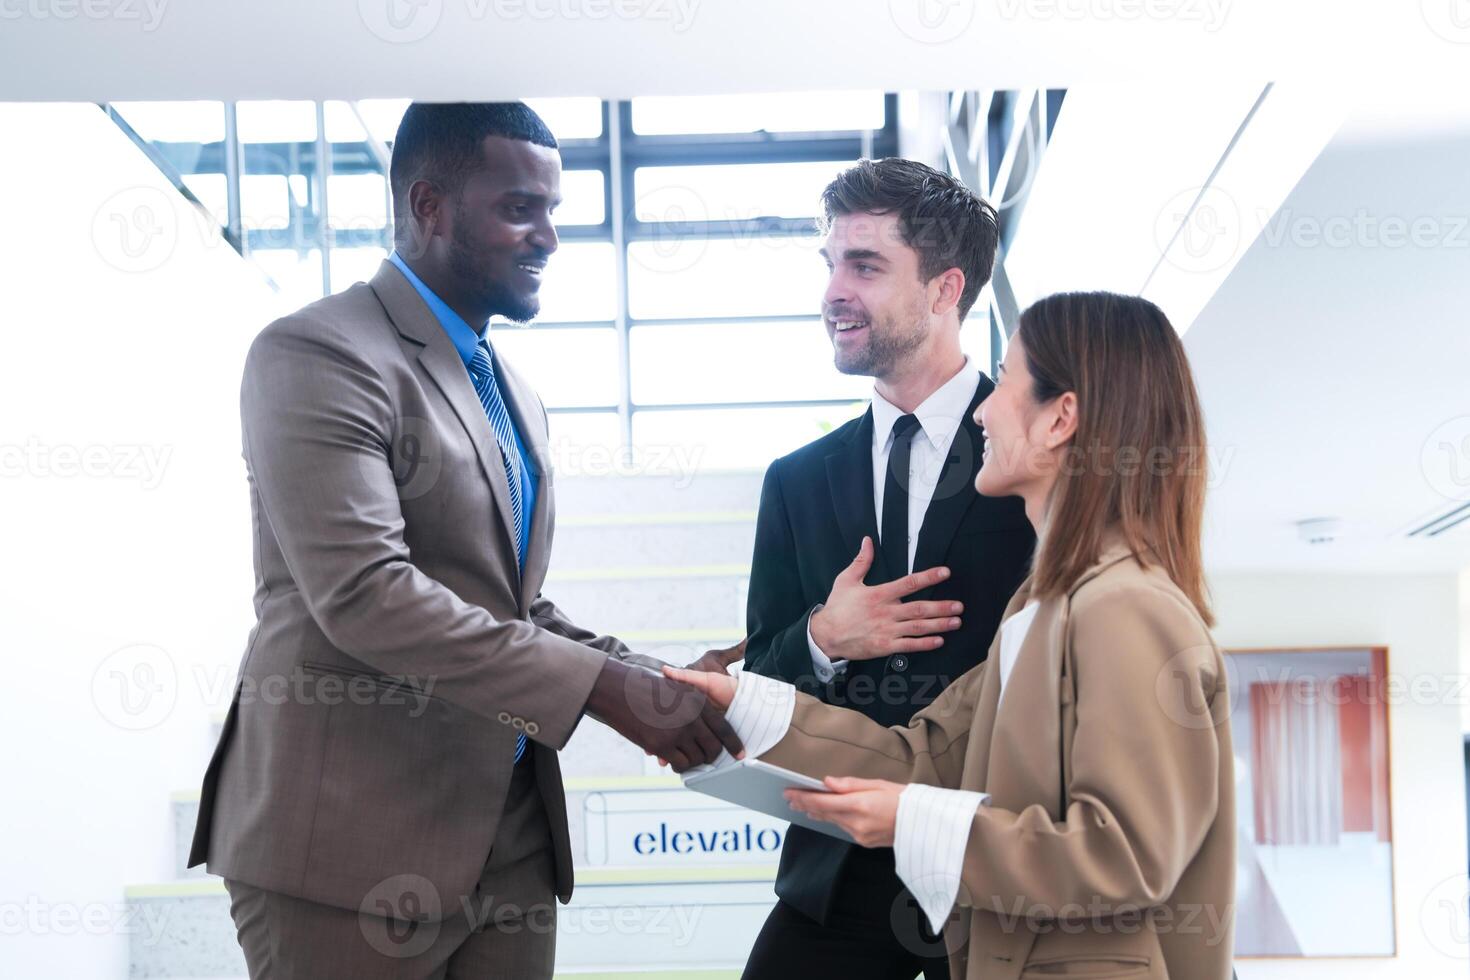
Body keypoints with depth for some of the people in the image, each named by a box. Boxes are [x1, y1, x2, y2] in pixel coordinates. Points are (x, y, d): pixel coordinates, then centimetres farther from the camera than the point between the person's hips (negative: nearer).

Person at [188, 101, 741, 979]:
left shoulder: (518, 399, 18)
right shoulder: (320, 355, -10)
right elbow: (362, 593, -21)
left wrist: (651, 684, 2)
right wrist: (601, 686, -21)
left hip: (510, 843, 8)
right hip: (354, 850, -7)